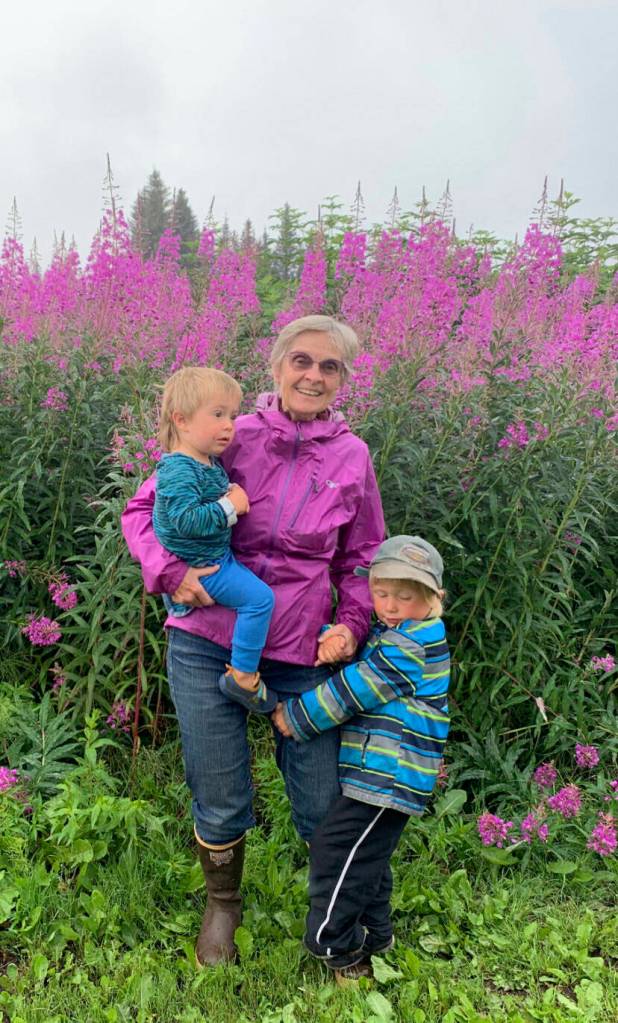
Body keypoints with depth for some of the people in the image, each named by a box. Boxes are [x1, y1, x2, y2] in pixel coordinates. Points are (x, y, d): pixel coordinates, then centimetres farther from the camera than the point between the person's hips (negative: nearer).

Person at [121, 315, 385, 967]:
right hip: (207, 644, 0)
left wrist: (351, 625, -2)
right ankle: (222, 903, 46)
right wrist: (172, 571, -13)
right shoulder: (231, 438, -3)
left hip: (301, 655, 1)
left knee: (323, 809, 10)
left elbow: (361, 558, 13)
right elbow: (142, 508, 4)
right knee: (220, 805, 13)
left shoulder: (353, 457, 2)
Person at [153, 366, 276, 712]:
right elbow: (186, 520, -32)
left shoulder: (210, 462, 5)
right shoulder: (178, 469, -24)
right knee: (260, 598, -18)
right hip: (200, 565, -10)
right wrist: (230, 507, -24)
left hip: (218, 554, 10)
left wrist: (233, 493, 4)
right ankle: (242, 677, -8)